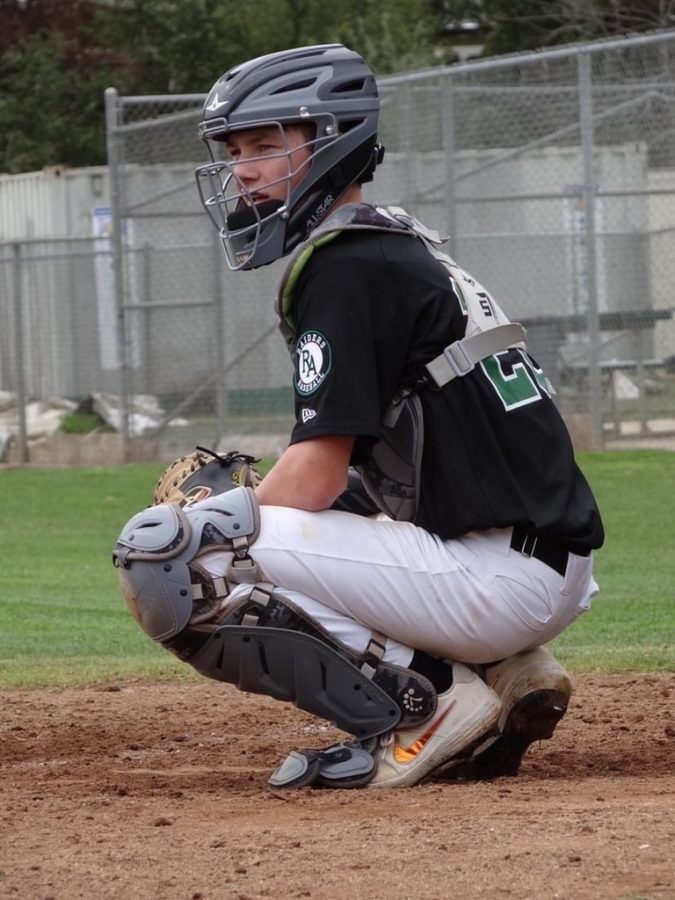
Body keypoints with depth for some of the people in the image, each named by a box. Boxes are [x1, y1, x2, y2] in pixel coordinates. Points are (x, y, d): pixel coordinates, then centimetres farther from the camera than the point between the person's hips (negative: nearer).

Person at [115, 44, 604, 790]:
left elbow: (315, 480, -13)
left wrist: (220, 519, 2)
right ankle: (504, 674, 13)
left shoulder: (347, 265, -9)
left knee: (162, 554, -13)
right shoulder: (402, 246, 21)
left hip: (495, 580, -10)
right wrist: (238, 495, 12)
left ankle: (417, 707, -10)